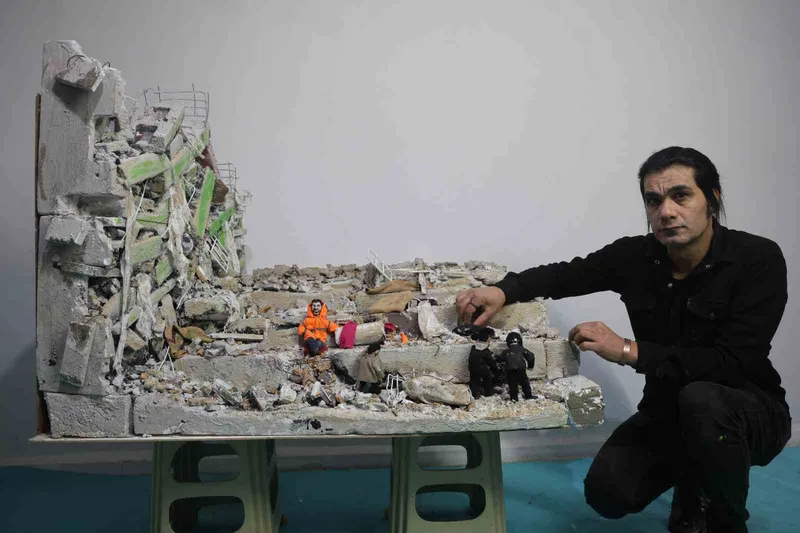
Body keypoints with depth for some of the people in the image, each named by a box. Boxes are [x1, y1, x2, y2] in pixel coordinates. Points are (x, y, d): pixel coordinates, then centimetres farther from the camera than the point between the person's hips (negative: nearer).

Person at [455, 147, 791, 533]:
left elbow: (732, 364, -29)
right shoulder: (635, 255, -10)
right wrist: (503, 291, -17)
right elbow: (565, 275, 2)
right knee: (607, 491, -17)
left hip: (751, 410, -3)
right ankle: (692, 485, 16)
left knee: (701, 399, -38)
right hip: (667, 410, 4)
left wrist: (628, 351, -33)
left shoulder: (759, 259, -21)